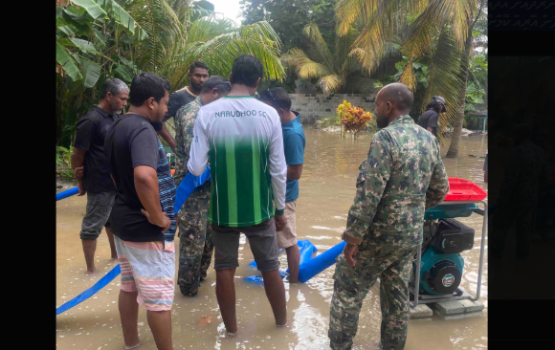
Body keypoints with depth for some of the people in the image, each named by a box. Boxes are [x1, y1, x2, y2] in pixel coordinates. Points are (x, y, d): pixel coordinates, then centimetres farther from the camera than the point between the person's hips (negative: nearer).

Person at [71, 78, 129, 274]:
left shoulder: (113, 118, 6)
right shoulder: (91, 121, -19)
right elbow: (77, 155, -15)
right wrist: (82, 183, -4)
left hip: (117, 183, 8)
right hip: (100, 186, -8)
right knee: (92, 226, 6)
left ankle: (115, 254, 41)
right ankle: (90, 269, 18)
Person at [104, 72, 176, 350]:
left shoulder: (117, 128, 9)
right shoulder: (142, 129, -22)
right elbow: (144, 176, -40)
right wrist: (158, 217, -28)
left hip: (123, 219, 10)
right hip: (145, 228, -10)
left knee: (129, 287, 22)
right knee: (159, 298, 4)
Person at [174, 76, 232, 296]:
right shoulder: (192, 113, -18)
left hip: (205, 185, 10)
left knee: (208, 234, 20)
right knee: (193, 238, 1)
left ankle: (200, 274, 37)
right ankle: (188, 286, 17)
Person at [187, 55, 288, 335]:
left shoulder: (207, 113, -10)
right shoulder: (269, 114, -8)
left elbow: (196, 168, -9)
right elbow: (278, 170, -5)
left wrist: (190, 163, 15)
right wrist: (280, 208, 7)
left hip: (223, 208, 0)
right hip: (260, 208, 1)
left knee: (224, 268, 15)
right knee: (270, 267, 17)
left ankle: (231, 328, 30)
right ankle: (282, 322, 35)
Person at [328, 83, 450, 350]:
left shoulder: (385, 138, -18)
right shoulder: (429, 140, 5)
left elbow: (368, 193, -23)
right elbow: (440, 189, 12)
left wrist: (353, 237, -18)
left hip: (379, 235, -7)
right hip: (411, 235, 7)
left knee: (347, 291, 9)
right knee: (397, 296, 18)